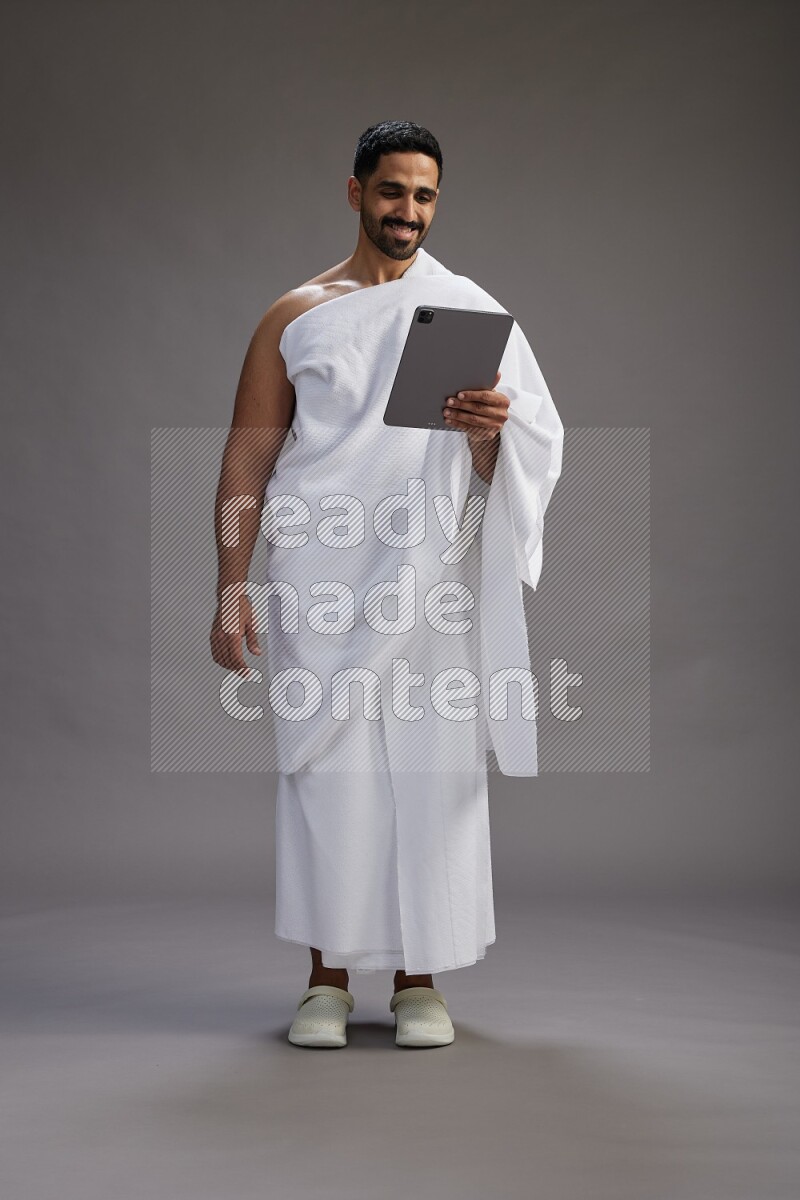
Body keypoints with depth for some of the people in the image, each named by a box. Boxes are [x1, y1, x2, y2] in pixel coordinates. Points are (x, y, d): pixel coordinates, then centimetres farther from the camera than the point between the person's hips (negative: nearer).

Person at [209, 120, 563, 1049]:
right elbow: (247, 458, 7)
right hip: (318, 581, 0)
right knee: (326, 769, -1)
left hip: (430, 580, 0)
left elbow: (517, 456, 7)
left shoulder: (469, 310, 11)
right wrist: (231, 591, -1)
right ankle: (327, 977, 11)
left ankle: (419, 979, 10)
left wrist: (490, 430, -18)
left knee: (433, 769, -1)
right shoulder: (295, 316, 10)